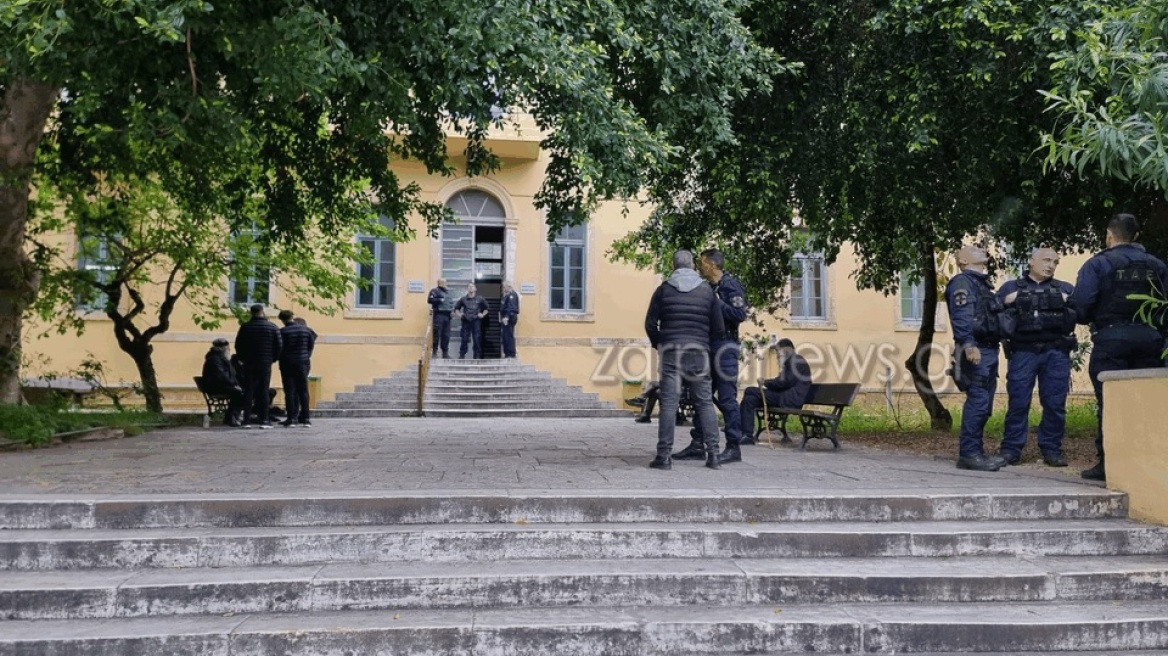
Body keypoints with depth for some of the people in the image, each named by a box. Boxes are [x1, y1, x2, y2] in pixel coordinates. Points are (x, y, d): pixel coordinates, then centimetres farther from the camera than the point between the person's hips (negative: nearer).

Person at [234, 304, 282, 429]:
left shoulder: (245, 327, 0)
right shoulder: (272, 327, -2)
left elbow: (238, 346, 2)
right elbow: (279, 346, -3)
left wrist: (243, 358, 15)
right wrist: (273, 358, 10)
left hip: (249, 364, 1)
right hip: (266, 364, -1)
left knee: (248, 391, 4)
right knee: (264, 391, 2)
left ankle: (247, 420, 1)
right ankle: (264, 420, 0)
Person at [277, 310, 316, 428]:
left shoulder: (282, 332, -9)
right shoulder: (305, 329, 2)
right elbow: (312, 345, 7)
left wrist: (280, 358, 11)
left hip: (287, 364, -3)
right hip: (303, 363, 3)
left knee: (289, 392, 1)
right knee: (303, 391, 7)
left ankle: (291, 419, -2)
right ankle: (305, 418, 4)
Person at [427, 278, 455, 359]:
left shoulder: (448, 292, 22)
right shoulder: (435, 291, 0)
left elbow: (452, 300, 30)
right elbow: (430, 300, -13)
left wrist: (452, 308, 12)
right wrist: (440, 300, -17)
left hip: (447, 315, 7)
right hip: (438, 315, -7)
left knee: (446, 335, 7)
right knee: (437, 334, -8)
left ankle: (445, 353, 12)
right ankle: (434, 352, -4)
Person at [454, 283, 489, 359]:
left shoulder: (480, 299, 5)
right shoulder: (463, 299, 8)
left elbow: (486, 308, 13)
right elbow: (456, 308, 18)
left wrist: (483, 314, 0)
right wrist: (458, 314, 3)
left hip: (476, 321, -1)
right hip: (466, 321, 1)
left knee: (477, 339, -2)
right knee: (464, 339, 2)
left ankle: (477, 356, 4)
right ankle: (461, 355, 9)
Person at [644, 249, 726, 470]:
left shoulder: (664, 289, 2)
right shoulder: (707, 291, 5)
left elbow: (650, 324, 1)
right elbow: (719, 328, 4)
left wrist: (658, 345, 17)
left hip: (670, 351, -1)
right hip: (699, 351, 1)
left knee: (669, 402, -1)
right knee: (705, 402, 7)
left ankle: (664, 455, -5)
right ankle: (713, 454, 5)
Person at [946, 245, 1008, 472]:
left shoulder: (982, 283, 24)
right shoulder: (962, 282, -6)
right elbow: (960, 316, -19)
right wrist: (968, 345, -30)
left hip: (989, 350, 10)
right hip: (976, 351, -10)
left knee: (984, 404, 10)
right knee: (977, 402, -13)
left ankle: (976, 451, 16)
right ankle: (968, 454, -10)